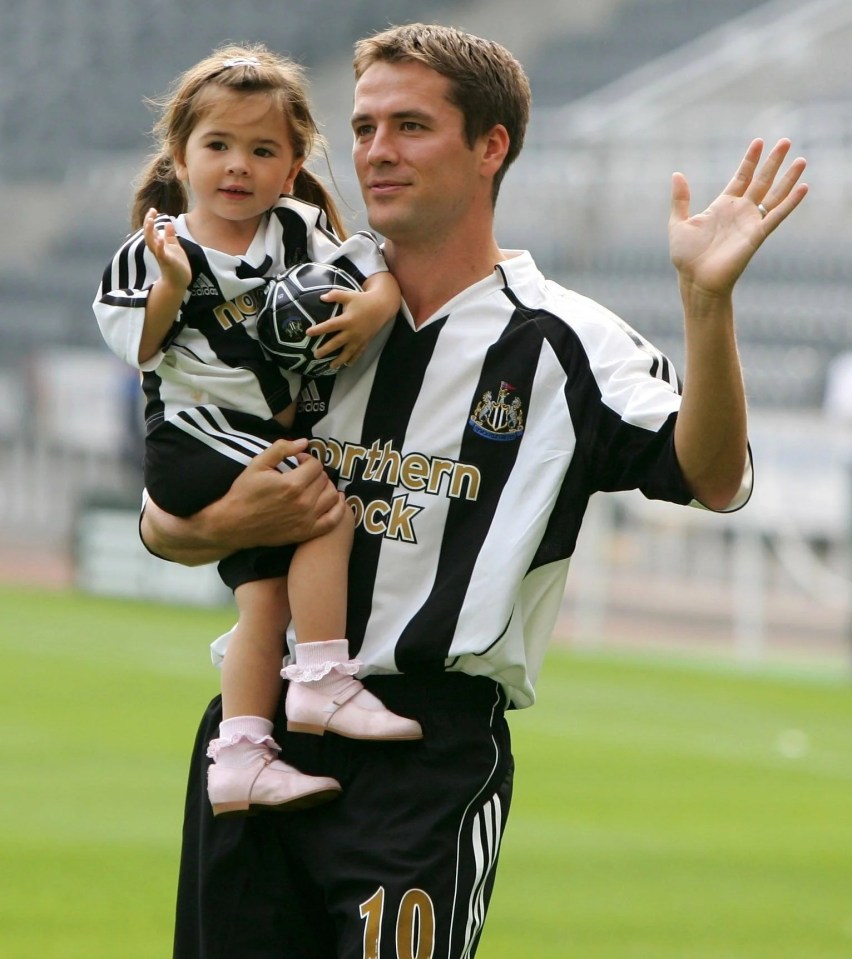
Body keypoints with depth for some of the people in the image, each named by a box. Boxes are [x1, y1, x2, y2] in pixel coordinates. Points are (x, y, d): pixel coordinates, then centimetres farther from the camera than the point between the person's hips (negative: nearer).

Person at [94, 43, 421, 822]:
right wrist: (171, 287, -26)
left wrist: (374, 305, -20)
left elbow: (379, 271, 1)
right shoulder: (154, 253, -6)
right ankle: (323, 682, -16)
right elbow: (136, 348, -11)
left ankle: (241, 758, 2)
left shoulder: (300, 232, 5)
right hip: (195, 442, -6)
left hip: (274, 441, 6)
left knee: (266, 591, 1)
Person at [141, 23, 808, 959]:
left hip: (435, 750, -4)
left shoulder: (559, 340, 0)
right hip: (259, 728, 5)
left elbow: (712, 478, -16)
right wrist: (227, 524, -7)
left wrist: (707, 297, -29)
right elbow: (164, 522, 16)